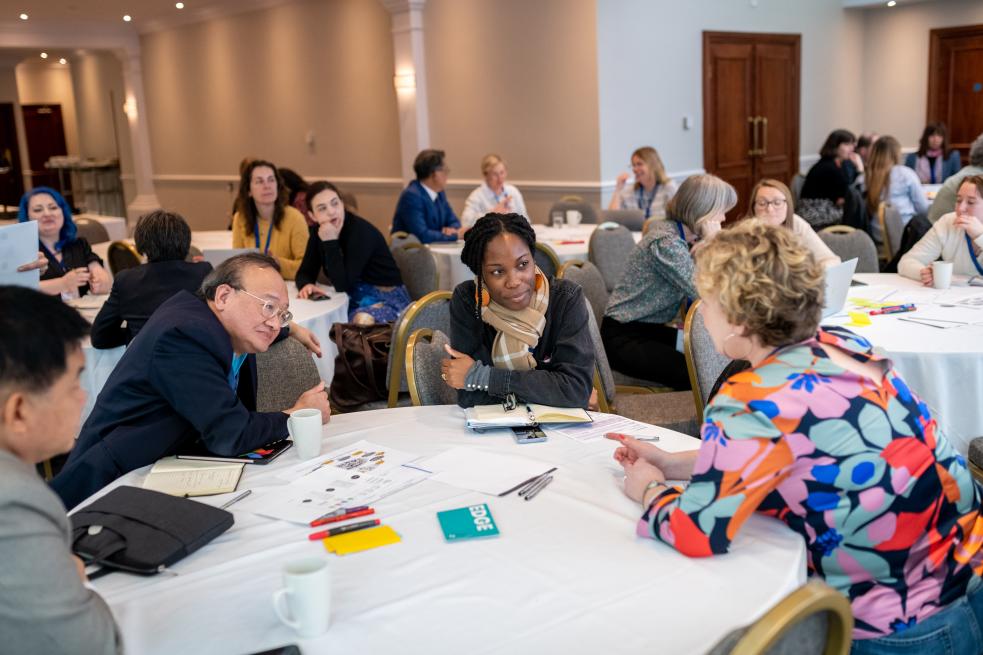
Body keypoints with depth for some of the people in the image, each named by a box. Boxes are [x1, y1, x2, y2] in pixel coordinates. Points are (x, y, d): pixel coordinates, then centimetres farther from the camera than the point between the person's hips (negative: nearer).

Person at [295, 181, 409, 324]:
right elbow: (305, 272, 1)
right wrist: (307, 285, -21)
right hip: (353, 301, 7)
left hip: (386, 301, -7)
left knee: (361, 321, -37)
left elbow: (342, 284, -25)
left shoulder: (361, 231, -21)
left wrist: (330, 242, -28)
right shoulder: (318, 231, 1)